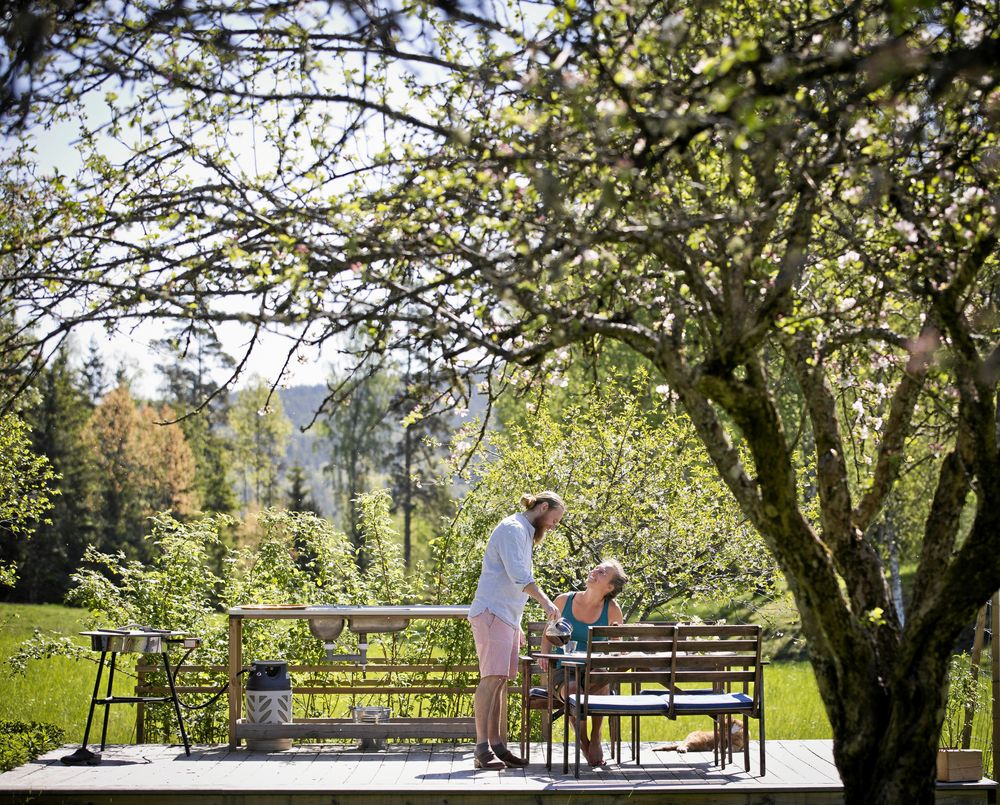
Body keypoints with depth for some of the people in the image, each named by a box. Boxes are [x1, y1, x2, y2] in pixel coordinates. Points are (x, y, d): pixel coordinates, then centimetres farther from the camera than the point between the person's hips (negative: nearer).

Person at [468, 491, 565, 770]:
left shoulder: (524, 534, 24)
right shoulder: (512, 528, -8)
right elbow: (518, 574, -22)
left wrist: (517, 626, 25)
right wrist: (545, 601, -31)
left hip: (506, 617, 10)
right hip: (491, 612, -10)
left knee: (501, 681, 5)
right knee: (492, 678, -16)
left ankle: (498, 747, 3)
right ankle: (483, 749, -20)